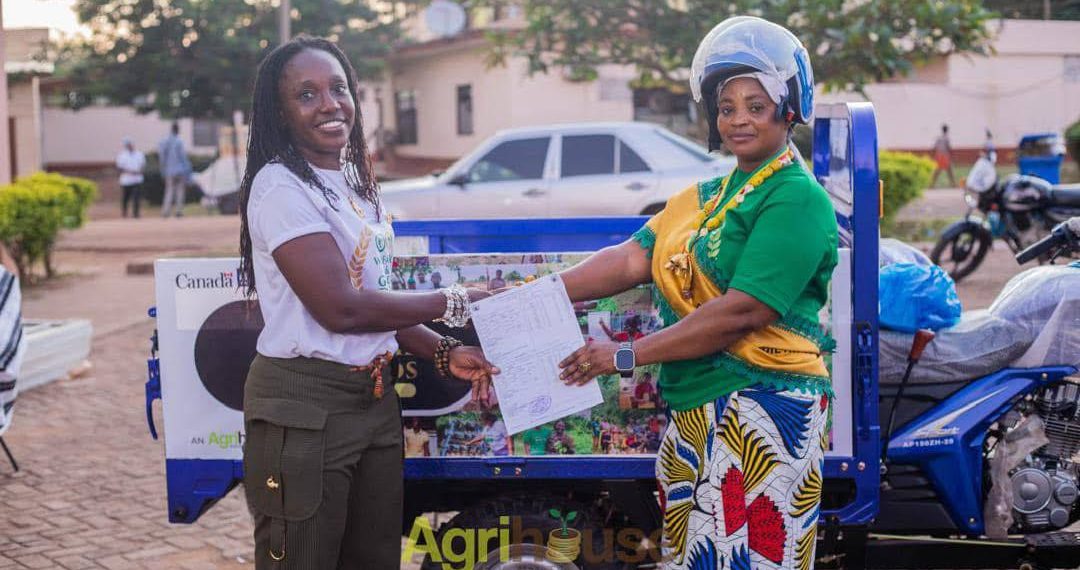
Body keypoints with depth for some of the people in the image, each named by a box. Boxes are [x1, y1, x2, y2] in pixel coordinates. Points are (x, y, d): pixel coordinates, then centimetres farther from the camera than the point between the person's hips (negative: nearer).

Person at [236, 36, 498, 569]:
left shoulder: (354, 181, 12)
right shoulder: (280, 187, -15)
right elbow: (340, 307, -21)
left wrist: (444, 353, 3)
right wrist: (454, 303, -13)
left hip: (374, 399, 8)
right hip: (304, 408, -8)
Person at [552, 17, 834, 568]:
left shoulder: (797, 200, -10)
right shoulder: (703, 198, 17)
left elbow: (742, 311, -18)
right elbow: (632, 259, 6)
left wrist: (625, 355, -15)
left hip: (762, 411, -8)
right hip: (694, 413, 8)